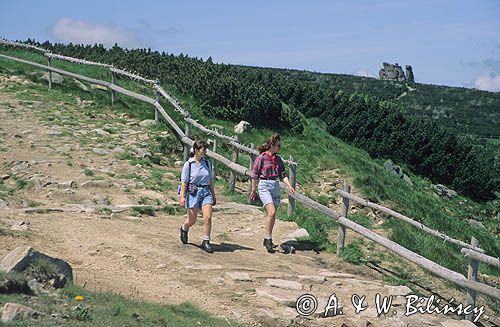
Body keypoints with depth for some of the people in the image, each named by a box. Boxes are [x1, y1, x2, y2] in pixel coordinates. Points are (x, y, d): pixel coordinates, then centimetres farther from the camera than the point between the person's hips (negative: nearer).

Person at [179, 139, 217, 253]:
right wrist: (182, 197, -13)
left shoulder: (207, 163, 7)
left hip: (206, 192, 3)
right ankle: (184, 228, 41)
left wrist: (213, 195, 17)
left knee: (208, 217, -11)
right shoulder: (188, 164, -6)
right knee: (192, 220, 6)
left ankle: (205, 242, -1)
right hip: (193, 192, -3)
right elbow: (184, 182, -7)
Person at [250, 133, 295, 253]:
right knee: (272, 212, -19)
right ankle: (268, 239, -11)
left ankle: (267, 239, 20)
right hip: (264, 185, -6)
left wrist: (289, 185, -3)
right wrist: (253, 190, -1)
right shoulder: (261, 158, -6)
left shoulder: (278, 159, 11)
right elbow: (255, 175, -3)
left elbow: (282, 175, 12)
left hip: (275, 186, 6)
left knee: (272, 215, 7)